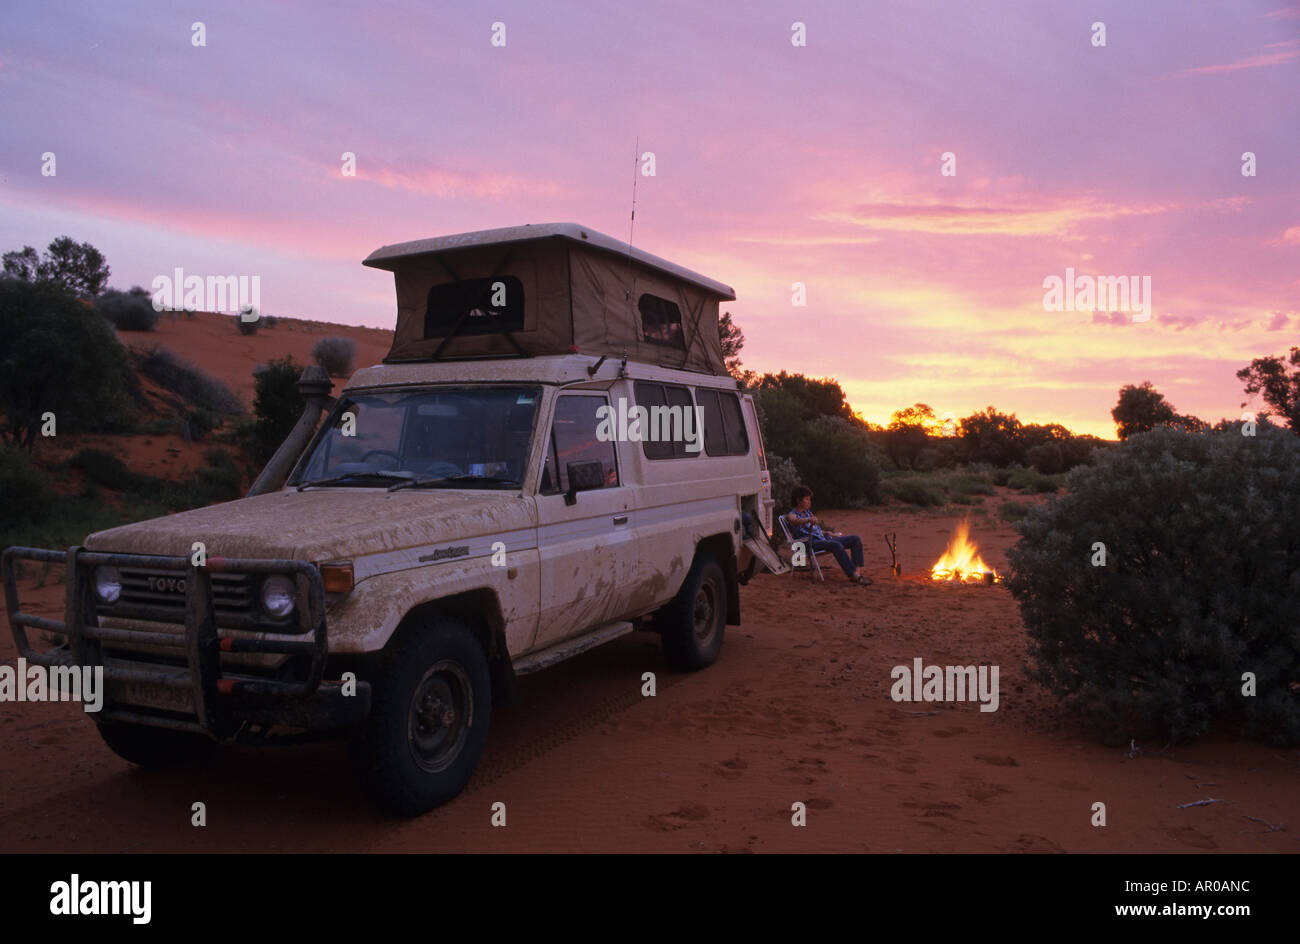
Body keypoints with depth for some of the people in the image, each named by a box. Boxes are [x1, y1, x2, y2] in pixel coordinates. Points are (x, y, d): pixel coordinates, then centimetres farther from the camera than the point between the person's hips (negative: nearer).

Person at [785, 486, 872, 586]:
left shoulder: (808, 512, 25)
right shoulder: (792, 514, -1)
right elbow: (795, 521, -29)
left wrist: (830, 534, 23)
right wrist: (810, 519, -48)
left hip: (824, 539, 9)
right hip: (810, 544, -9)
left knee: (855, 539, -6)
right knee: (836, 545, -37)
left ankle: (858, 571, -18)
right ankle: (853, 574, -41)